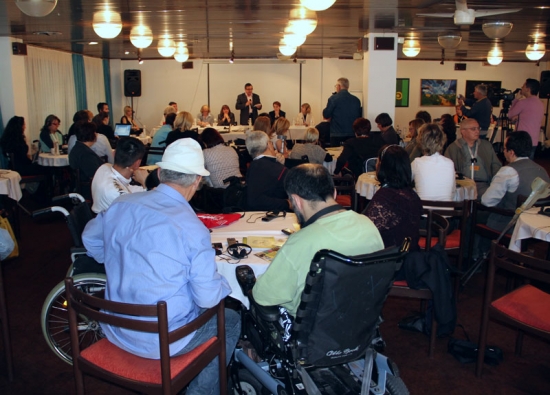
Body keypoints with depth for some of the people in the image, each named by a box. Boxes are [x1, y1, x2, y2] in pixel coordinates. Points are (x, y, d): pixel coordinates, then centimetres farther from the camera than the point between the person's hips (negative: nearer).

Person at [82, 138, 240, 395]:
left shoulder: (120, 204, -6)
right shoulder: (193, 229, -23)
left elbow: (90, 239, 13)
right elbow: (208, 299, -18)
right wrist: (223, 285, 3)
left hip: (115, 331, 6)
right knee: (231, 320, 18)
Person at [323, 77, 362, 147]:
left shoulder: (333, 98, -8)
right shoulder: (356, 100, 4)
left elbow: (326, 115, -3)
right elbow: (359, 117, 13)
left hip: (337, 136, -4)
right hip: (352, 135, 4)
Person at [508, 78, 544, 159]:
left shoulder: (524, 102, -13)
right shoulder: (540, 104, 13)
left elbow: (510, 115, 0)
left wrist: (516, 99, 9)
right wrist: (518, 117, 11)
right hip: (534, 142, 8)